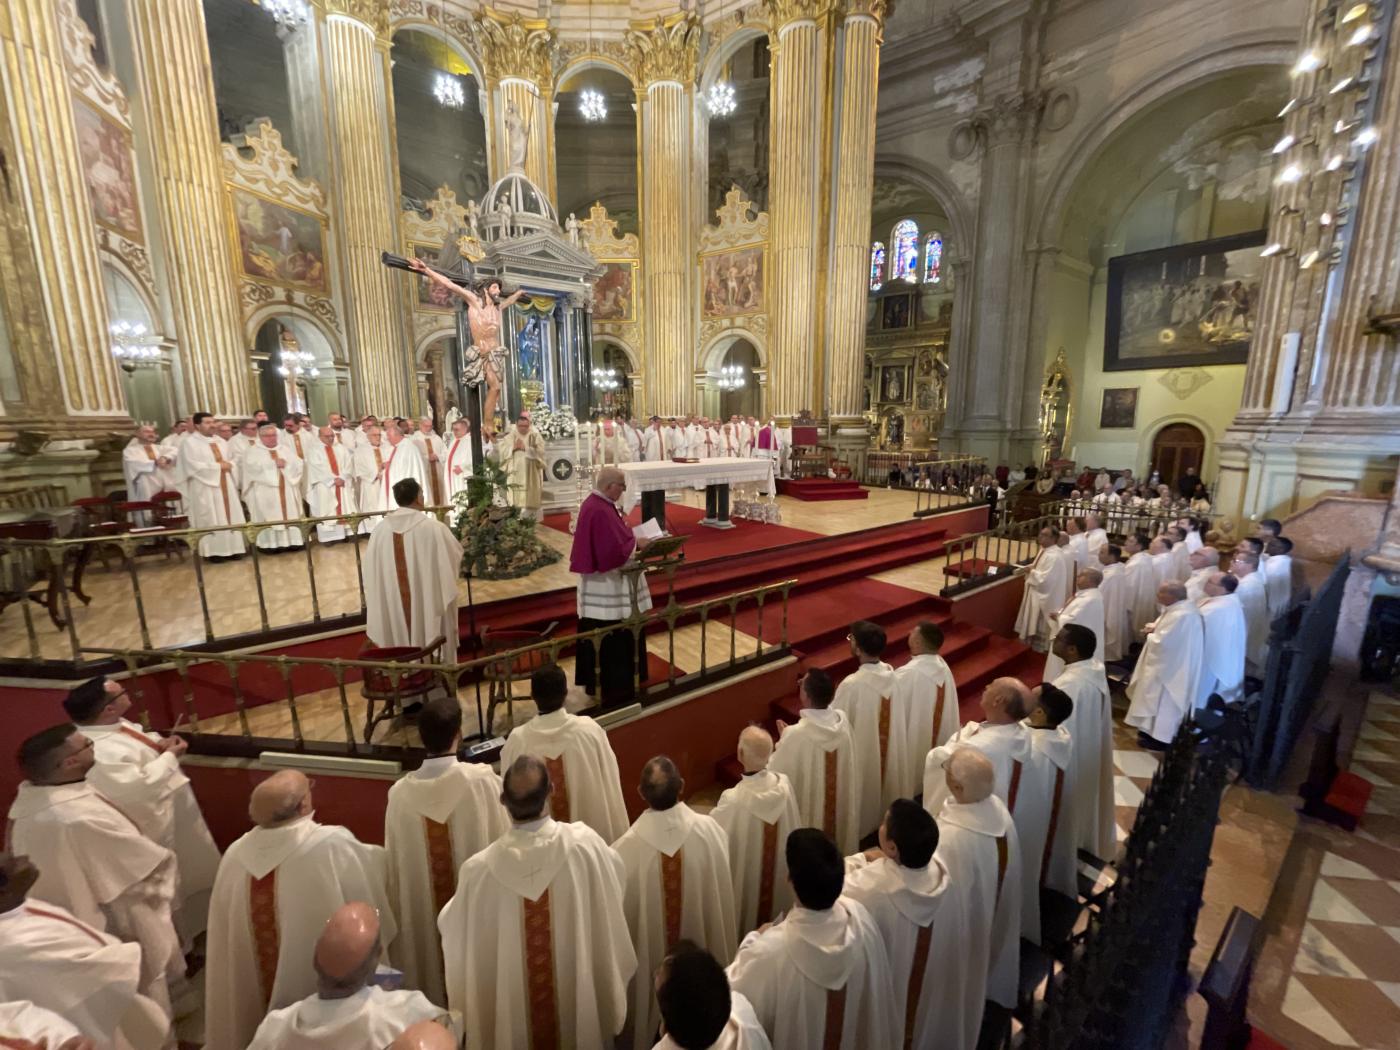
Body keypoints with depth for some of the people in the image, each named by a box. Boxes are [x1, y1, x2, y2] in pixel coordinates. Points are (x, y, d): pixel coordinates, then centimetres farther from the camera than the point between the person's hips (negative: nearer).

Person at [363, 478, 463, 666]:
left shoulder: (381, 530, -5)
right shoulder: (434, 527, -18)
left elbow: (373, 574, 3)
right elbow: (457, 555, -3)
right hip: (430, 602, -4)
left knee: (403, 636, 18)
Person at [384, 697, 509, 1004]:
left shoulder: (401, 792, -16)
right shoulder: (483, 780, -24)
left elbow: (395, 863, -4)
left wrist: (399, 916, 14)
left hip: (422, 911, 3)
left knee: (433, 962, 27)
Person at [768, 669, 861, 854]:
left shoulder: (795, 734, -32)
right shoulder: (843, 720, -16)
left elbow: (777, 774, -18)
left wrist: (783, 739, -4)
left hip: (809, 809, -5)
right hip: (841, 803, 5)